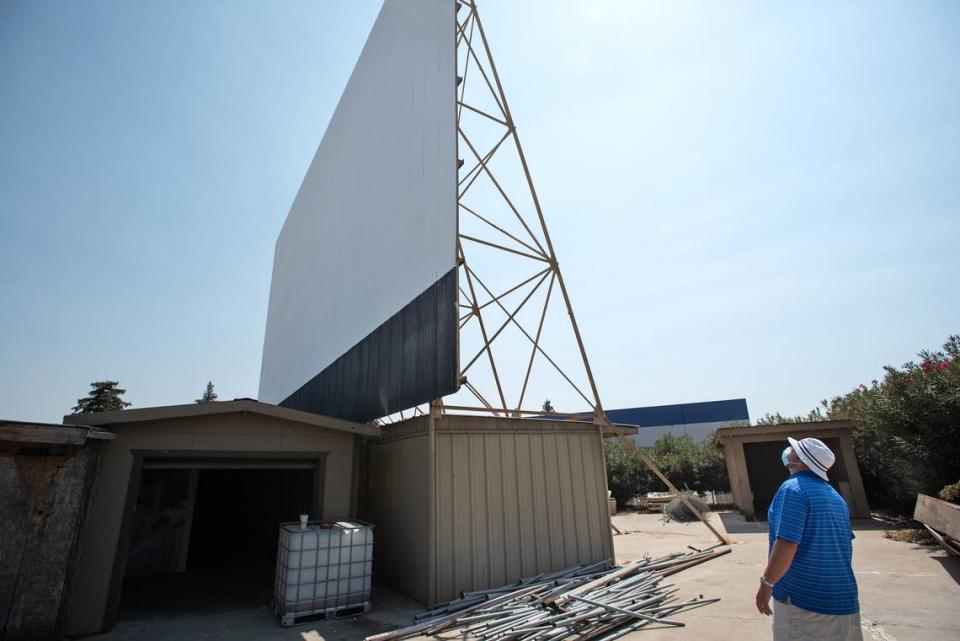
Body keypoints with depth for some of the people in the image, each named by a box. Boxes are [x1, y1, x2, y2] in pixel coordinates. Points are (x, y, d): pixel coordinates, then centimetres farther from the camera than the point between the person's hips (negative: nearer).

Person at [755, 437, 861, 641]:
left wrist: (766, 583, -15)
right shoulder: (835, 496, 9)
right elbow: (844, 544, 19)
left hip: (804, 600, -8)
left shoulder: (793, 488, -17)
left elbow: (786, 545, -23)